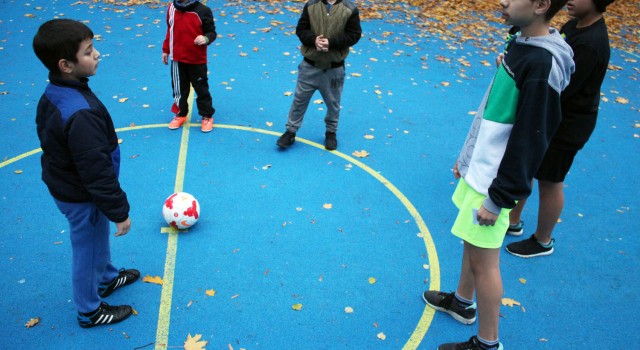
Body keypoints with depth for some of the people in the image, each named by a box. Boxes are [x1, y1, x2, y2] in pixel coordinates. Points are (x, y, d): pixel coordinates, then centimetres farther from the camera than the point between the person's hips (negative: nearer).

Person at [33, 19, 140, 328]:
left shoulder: (52, 94, -5)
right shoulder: (80, 114, -36)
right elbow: (97, 170, -31)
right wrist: (119, 211, -20)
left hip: (63, 184, 9)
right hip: (82, 198, -9)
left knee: (97, 239, 30)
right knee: (87, 251, 14)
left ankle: (106, 279, 56)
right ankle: (89, 311, 38)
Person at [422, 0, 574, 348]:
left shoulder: (542, 65, -24)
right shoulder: (521, 42, 5)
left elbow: (530, 142, -23)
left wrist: (499, 199, -17)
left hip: (493, 181, -9)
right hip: (478, 169, 9)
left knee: (483, 260, 4)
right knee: (471, 239, 24)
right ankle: (462, 301, 46)